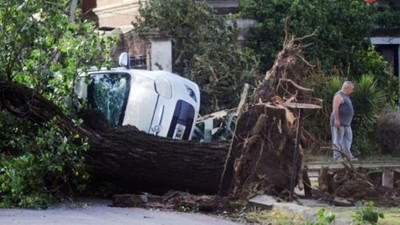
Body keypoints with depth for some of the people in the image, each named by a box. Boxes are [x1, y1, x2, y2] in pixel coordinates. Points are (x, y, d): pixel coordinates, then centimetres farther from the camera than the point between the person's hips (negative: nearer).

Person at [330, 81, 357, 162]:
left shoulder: (345, 96, 20)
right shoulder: (339, 96, -12)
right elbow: (335, 108, -22)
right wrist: (336, 120, -27)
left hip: (346, 124, 10)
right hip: (339, 123, -10)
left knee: (348, 139, 8)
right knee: (338, 140, -7)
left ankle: (349, 156, 10)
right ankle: (337, 157, -6)